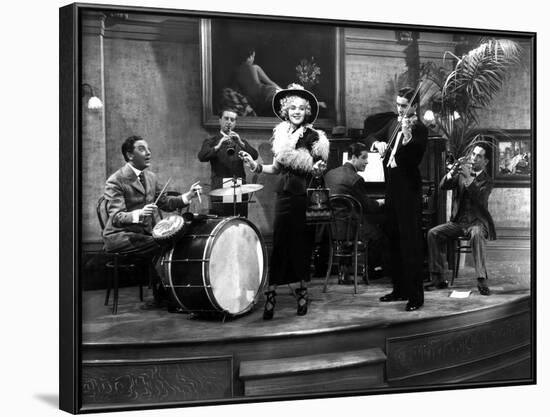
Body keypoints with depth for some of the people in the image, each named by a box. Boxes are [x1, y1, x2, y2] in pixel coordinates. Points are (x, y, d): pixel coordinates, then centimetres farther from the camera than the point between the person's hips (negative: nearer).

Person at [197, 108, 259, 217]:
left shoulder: (240, 141, 17)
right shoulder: (211, 142, 9)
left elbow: (254, 156, 1)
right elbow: (202, 157, -10)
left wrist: (240, 143, -15)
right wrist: (218, 146, -24)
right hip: (219, 190, -2)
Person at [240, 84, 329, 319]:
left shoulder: (313, 137, -4)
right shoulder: (280, 134, 9)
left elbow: (318, 169, -3)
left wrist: (318, 169, -25)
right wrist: (255, 166, 2)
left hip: (305, 196, -3)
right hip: (285, 195, 3)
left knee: (302, 246, 4)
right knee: (279, 245, 0)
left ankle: (302, 293, 19)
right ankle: (270, 296, 2)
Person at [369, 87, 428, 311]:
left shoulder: (419, 128, -10)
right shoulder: (394, 123, 13)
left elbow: (415, 159, -21)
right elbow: (376, 136, 25)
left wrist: (407, 136, -36)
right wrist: (378, 143, 2)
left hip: (408, 190, -8)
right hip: (391, 188, 8)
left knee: (410, 242, -9)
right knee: (394, 240, 14)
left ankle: (416, 295, -6)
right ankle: (400, 289, 24)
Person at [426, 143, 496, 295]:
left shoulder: (487, 180, -1)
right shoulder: (461, 173, 9)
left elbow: (480, 199, -20)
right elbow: (443, 186, -4)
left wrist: (469, 178, -29)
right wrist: (452, 172, -23)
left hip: (476, 222, -4)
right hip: (457, 222, 4)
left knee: (477, 234, -37)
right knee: (433, 233, -17)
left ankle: (482, 281, -36)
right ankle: (439, 279, -12)